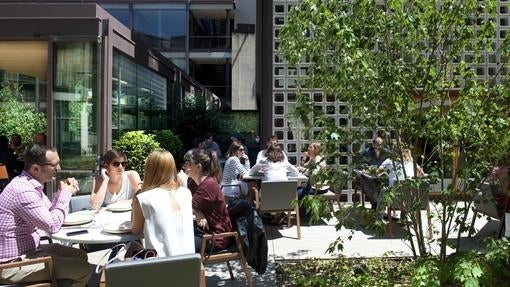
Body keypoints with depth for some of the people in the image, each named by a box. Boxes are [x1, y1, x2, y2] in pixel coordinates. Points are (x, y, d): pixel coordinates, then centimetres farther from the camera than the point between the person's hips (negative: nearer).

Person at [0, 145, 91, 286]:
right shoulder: (24, 190, -27)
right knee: (83, 270, -13)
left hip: (28, 248, 10)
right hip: (13, 264, -10)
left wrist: (62, 191, -1)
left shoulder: (30, 183, 4)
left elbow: (49, 214, 15)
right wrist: (66, 193, -12)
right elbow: (53, 225, -24)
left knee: (81, 256, 14)